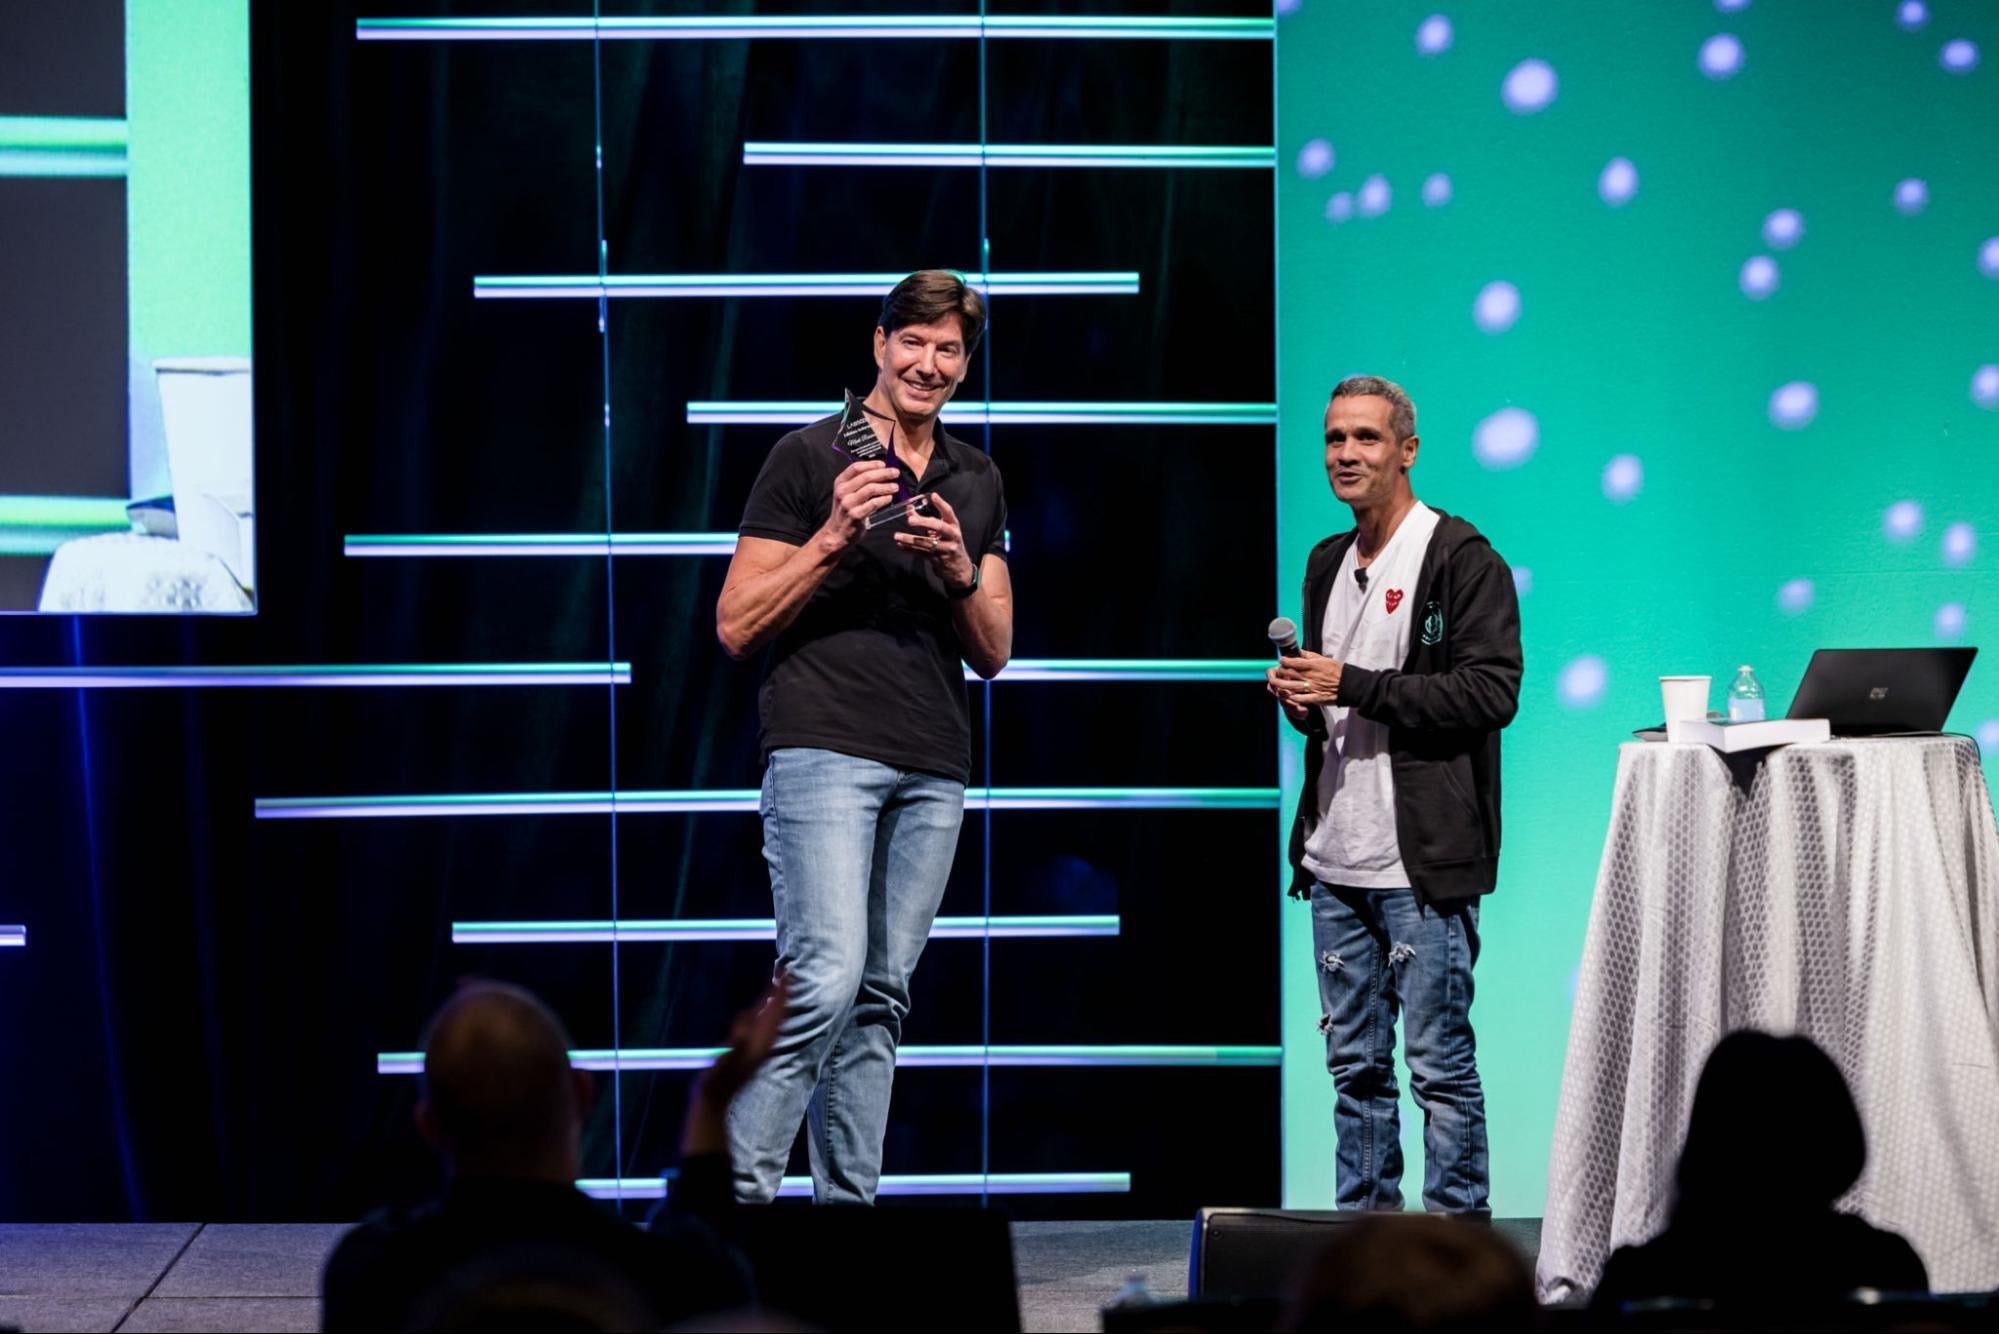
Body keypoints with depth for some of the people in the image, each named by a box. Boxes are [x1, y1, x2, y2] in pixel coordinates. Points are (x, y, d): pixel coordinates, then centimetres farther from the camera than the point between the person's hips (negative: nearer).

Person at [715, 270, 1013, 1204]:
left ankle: (847, 1210, 6)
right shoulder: (810, 457, 1)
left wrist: (960, 573, -3)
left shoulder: (977, 483, 17)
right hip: (825, 747, -5)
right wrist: (832, 538, -14)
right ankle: (735, 1193, -16)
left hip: (932, 767, 5)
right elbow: (737, 628, -3)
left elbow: (993, 655, 17)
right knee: (825, 979, -19)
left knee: (881, 997, 4)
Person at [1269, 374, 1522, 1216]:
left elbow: (1493, 690, -16)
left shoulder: (1462, 560, -6)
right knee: (1354, 1064, 10)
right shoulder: (1328, 564, 19)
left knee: (1440, 1062, -6)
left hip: (1424, 862, -8)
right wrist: (1300, 699, 5)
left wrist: (1352, 686, -18)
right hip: (1337, 859, 8)